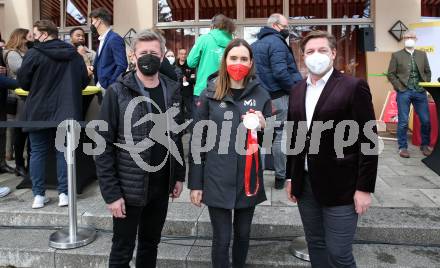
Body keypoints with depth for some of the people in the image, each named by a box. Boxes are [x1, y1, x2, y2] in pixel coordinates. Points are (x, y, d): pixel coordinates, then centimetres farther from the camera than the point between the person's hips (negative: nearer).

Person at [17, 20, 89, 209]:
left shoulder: (34, 53, -7)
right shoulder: (74, 54, 4)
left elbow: (22, 82, -2)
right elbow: (84, 81, 7)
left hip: (39, 112, -2)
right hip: (67, 112, 2)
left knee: (38, 152, 9)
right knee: (64, 151, 9)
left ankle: (38, 195, 13)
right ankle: (64, 193, 10)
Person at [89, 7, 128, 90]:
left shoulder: (115, 39, -13)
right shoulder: (102, 40, 15)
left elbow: (122, 65, -20)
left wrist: (109, 85, -19)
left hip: (109, 87, -9)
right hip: (101, 85, 9)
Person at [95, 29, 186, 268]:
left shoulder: (172, 90, 3)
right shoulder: (118, 92, -11)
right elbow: (104, 146, -12)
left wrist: (179, 175, 8)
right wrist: (111, 193, -15)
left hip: (161, 185, 4)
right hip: (129, 187, -4)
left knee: (151, 244, 20)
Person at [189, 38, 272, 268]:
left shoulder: (261, 95, 1)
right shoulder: (210, 94, -3)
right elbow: (197, 141, -3)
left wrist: (263, 127, -16)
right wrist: (195, 183, -5)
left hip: (249, 178, 2)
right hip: (217, 179, -2)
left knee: (243, 235, 17)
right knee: (221, 239, 5)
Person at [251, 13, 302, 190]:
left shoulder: (255, 44, 18)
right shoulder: (276, 42, -11)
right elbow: (280, 72, -21)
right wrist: (295, 90, -11)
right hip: (279, 96, -9)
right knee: (282, 135, -2)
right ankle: (281, 176, 5)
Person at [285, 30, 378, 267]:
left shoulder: (354, 87, -7)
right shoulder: (297, 91, 10)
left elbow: (368, 141, -10)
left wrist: (364, 188, -12)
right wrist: (290, 177, 13)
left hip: (340, 186, -5)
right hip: (305, 184, 6)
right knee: (315, 246, 17)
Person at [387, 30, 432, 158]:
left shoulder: (422, 54, 13)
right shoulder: (396, 55, 2)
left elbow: (427, 71, 16)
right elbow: (391, 74, -1)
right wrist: (399, 87, -8)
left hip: (420, 92, 3)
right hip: (404, 92, -3)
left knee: (426, 121, 4)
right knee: (403, 122, -1)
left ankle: (425, 145, 21)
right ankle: (403, 147, 11)